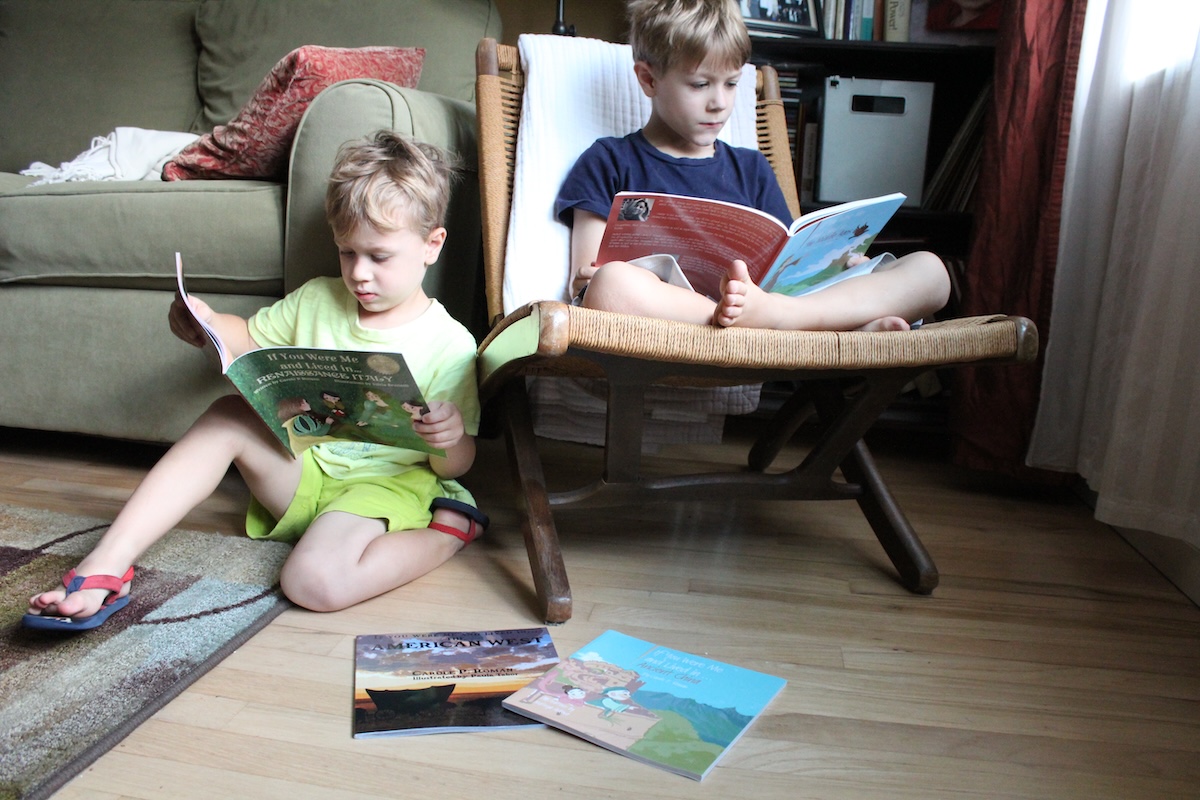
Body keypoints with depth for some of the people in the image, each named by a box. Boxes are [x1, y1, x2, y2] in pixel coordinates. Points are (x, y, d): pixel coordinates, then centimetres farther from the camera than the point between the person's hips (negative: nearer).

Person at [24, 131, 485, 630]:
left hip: (384, 485, -6)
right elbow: (249, 337, 19)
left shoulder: (449, 345, -11)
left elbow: (455, 467, -8)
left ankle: (447, 531, -12)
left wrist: (451, 439, -33)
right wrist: (205, 323, -5)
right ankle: (104, 567, -21)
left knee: (315, 583, -34)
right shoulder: (317, 300, 5)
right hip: (306, 470, 6)